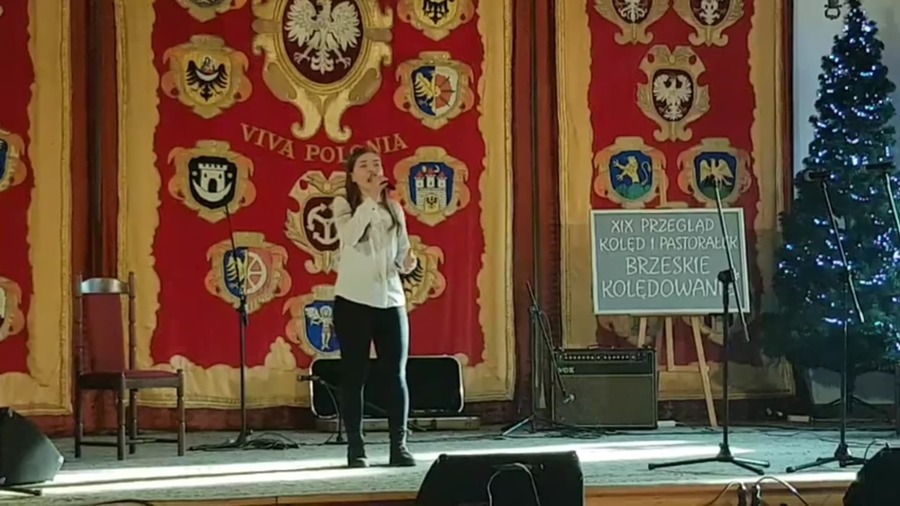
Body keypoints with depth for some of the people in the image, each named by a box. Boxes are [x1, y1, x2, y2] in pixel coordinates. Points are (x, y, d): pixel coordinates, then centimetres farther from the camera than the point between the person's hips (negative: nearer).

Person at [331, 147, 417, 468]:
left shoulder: (394, 209, 13)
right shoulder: (343, 205, 1)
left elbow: (402, 252, 16)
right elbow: (350, 236, -19)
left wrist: (408, 263, -6)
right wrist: (370, 199, -20)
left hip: (391, 301, 4)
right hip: (353, 301, -4)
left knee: (396, 375, 1)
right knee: (354, 375, 0)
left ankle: (399, 446, 6)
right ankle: (355, 447, 4)